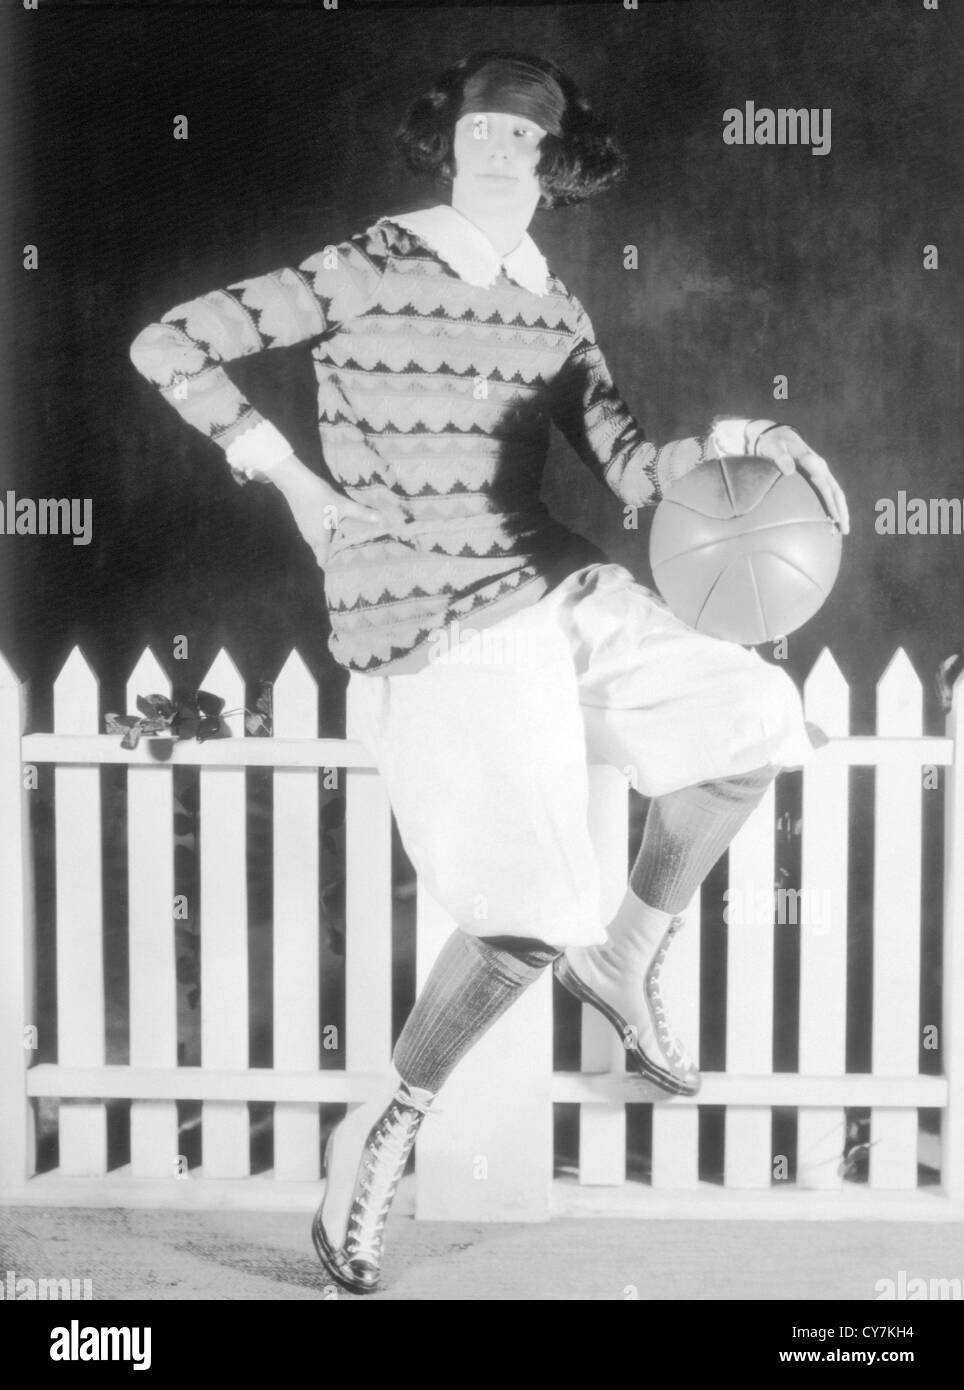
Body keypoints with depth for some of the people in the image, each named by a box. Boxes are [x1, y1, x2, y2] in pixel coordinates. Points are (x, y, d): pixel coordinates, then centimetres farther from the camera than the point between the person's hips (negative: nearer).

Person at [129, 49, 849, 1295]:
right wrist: (294, 479, -7)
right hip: (429, 629, -7)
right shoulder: (371, 271, -5)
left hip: (551, 592, 7)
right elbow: (166, 347, -4)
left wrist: (733, 439, -13)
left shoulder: (555, 311, 12)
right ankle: (380, 1134, 13)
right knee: (535, 916, -11)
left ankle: (626, 957, 17)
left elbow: (634, 473, 7)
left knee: (750, 715, -3)